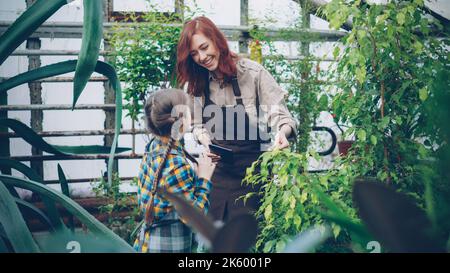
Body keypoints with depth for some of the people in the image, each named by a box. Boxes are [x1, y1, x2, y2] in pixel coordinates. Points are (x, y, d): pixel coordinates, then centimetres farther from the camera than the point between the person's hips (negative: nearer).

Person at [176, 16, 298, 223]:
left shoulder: (252, 72, -11)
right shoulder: (196, 84, 5)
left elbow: (280, 114, -12)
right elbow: (198, 126, 12)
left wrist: (283, 131, -34)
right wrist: (206, 143, -9)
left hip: (252, 167, -4)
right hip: (218, 166, 4)